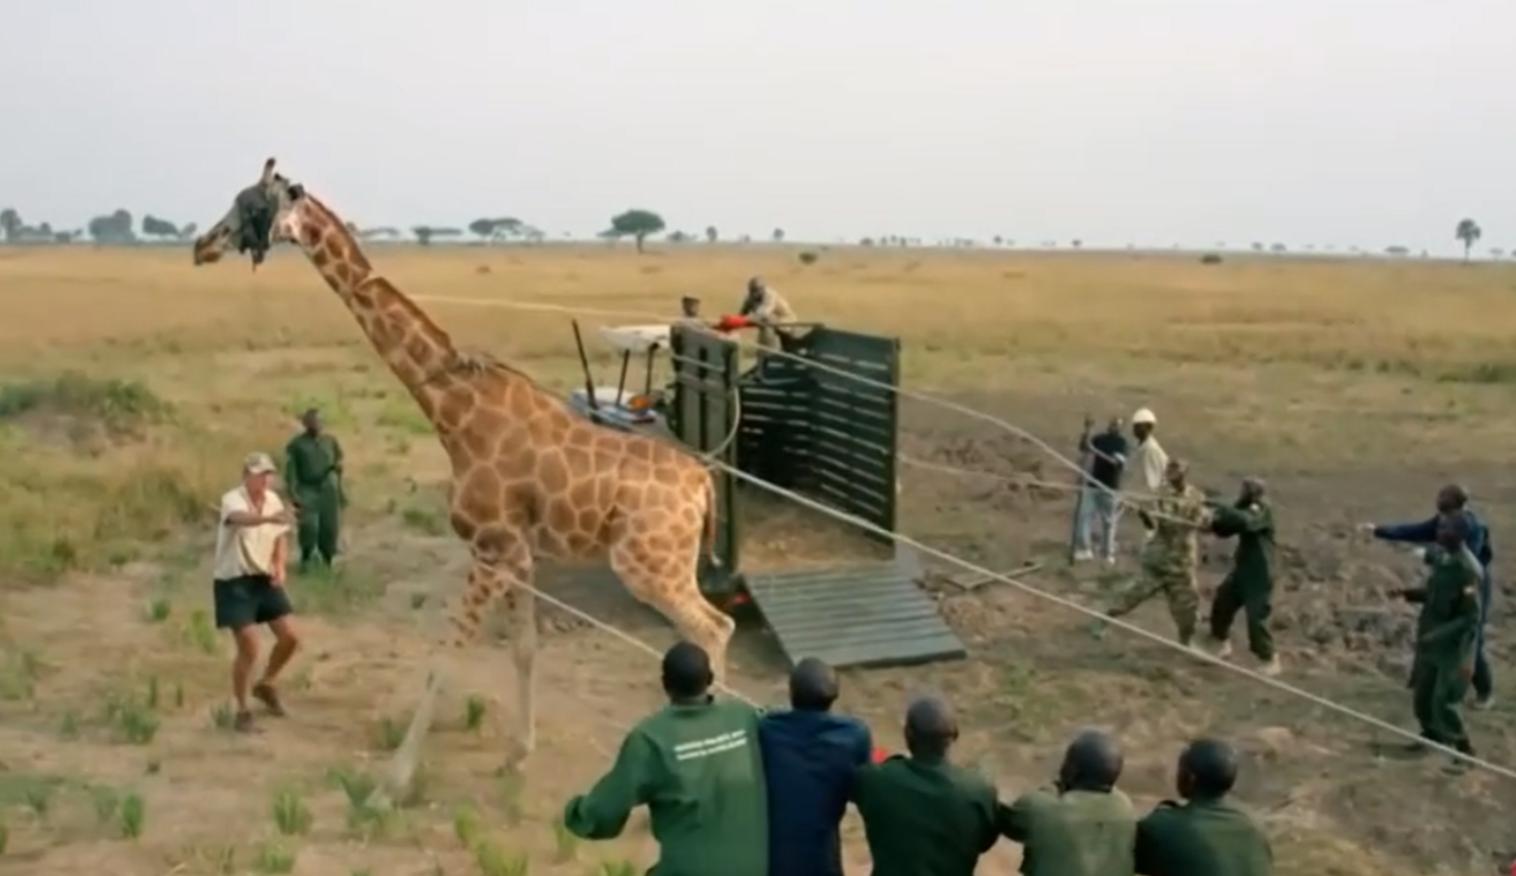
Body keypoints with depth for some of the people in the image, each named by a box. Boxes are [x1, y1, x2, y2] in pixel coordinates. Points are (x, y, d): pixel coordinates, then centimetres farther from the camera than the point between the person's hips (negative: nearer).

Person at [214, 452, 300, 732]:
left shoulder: (273, 499, 1)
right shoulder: (233, 500, -20)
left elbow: (281, 536, 15)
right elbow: (243, 518, -46)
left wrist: (280, 566, -3)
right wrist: (268, 518, -66)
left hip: (264, 579, 6)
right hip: (234, 582, -6)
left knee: (290, 637, 4)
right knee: (249, 648, -9)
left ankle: (266, 685, 30)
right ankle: (242, 710, 10)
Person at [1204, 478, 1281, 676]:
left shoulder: (1263, 510, -16)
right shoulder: (1247, 509, 10)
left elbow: (1245, 521, -37)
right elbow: (1226, 530, 7)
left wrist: (1220, 511, -30)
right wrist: (1215, 519, -13)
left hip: (1259, 574, -9)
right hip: (1242, 570, 9)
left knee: (1256, 618, -12)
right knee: (1221, 604, 14)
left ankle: (1270, 661, -3)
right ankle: (1222, 644, 33)